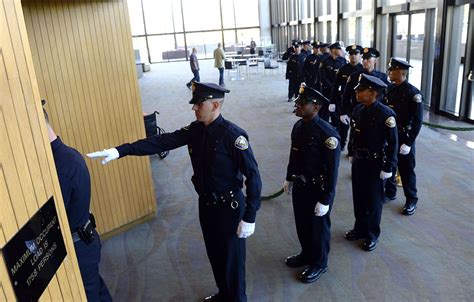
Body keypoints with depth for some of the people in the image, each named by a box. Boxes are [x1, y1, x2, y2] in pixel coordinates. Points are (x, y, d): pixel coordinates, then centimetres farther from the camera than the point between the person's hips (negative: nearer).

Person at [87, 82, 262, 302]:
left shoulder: (232, 135, -23)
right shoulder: (195, 129, -1)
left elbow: (253, 176, -22)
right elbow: (163, 142, -7)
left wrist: (249, 217, -23)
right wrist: (121, 150, -16)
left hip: (229, 206, -7)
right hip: (206, 203, 7)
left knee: (232, 258, 10)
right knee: (214, 254, 24)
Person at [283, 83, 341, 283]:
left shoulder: (327, 134, -26)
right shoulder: (298, 126, -2)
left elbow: (332, 170, -21)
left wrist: (325, 200, -18)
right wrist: (289, 179, 18)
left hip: (318, 190, -7)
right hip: (299, 186, 7)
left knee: (318, 227, 14)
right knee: (302, 224, 23)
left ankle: (319, 263, 36)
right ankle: (306, 254, 47)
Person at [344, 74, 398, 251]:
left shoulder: (386, 114, -21)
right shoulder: (358, 109, -2)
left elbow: (392, 143, -17)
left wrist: (388, 168, -15)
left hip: (375, 164, -6)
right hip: (358, 161, 6)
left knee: (373, 200, 10)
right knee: (358, 197, 17)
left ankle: (372, 235, 28)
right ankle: (360, 228, 37)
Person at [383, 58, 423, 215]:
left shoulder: (413, 93, -16)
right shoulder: (390, 88, 2)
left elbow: (417, 121, -16)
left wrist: (408, 143, -18)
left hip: (404, 138, -5)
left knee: (406, 169, 7)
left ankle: (411, 200, 22)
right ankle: (390, 192, 34)